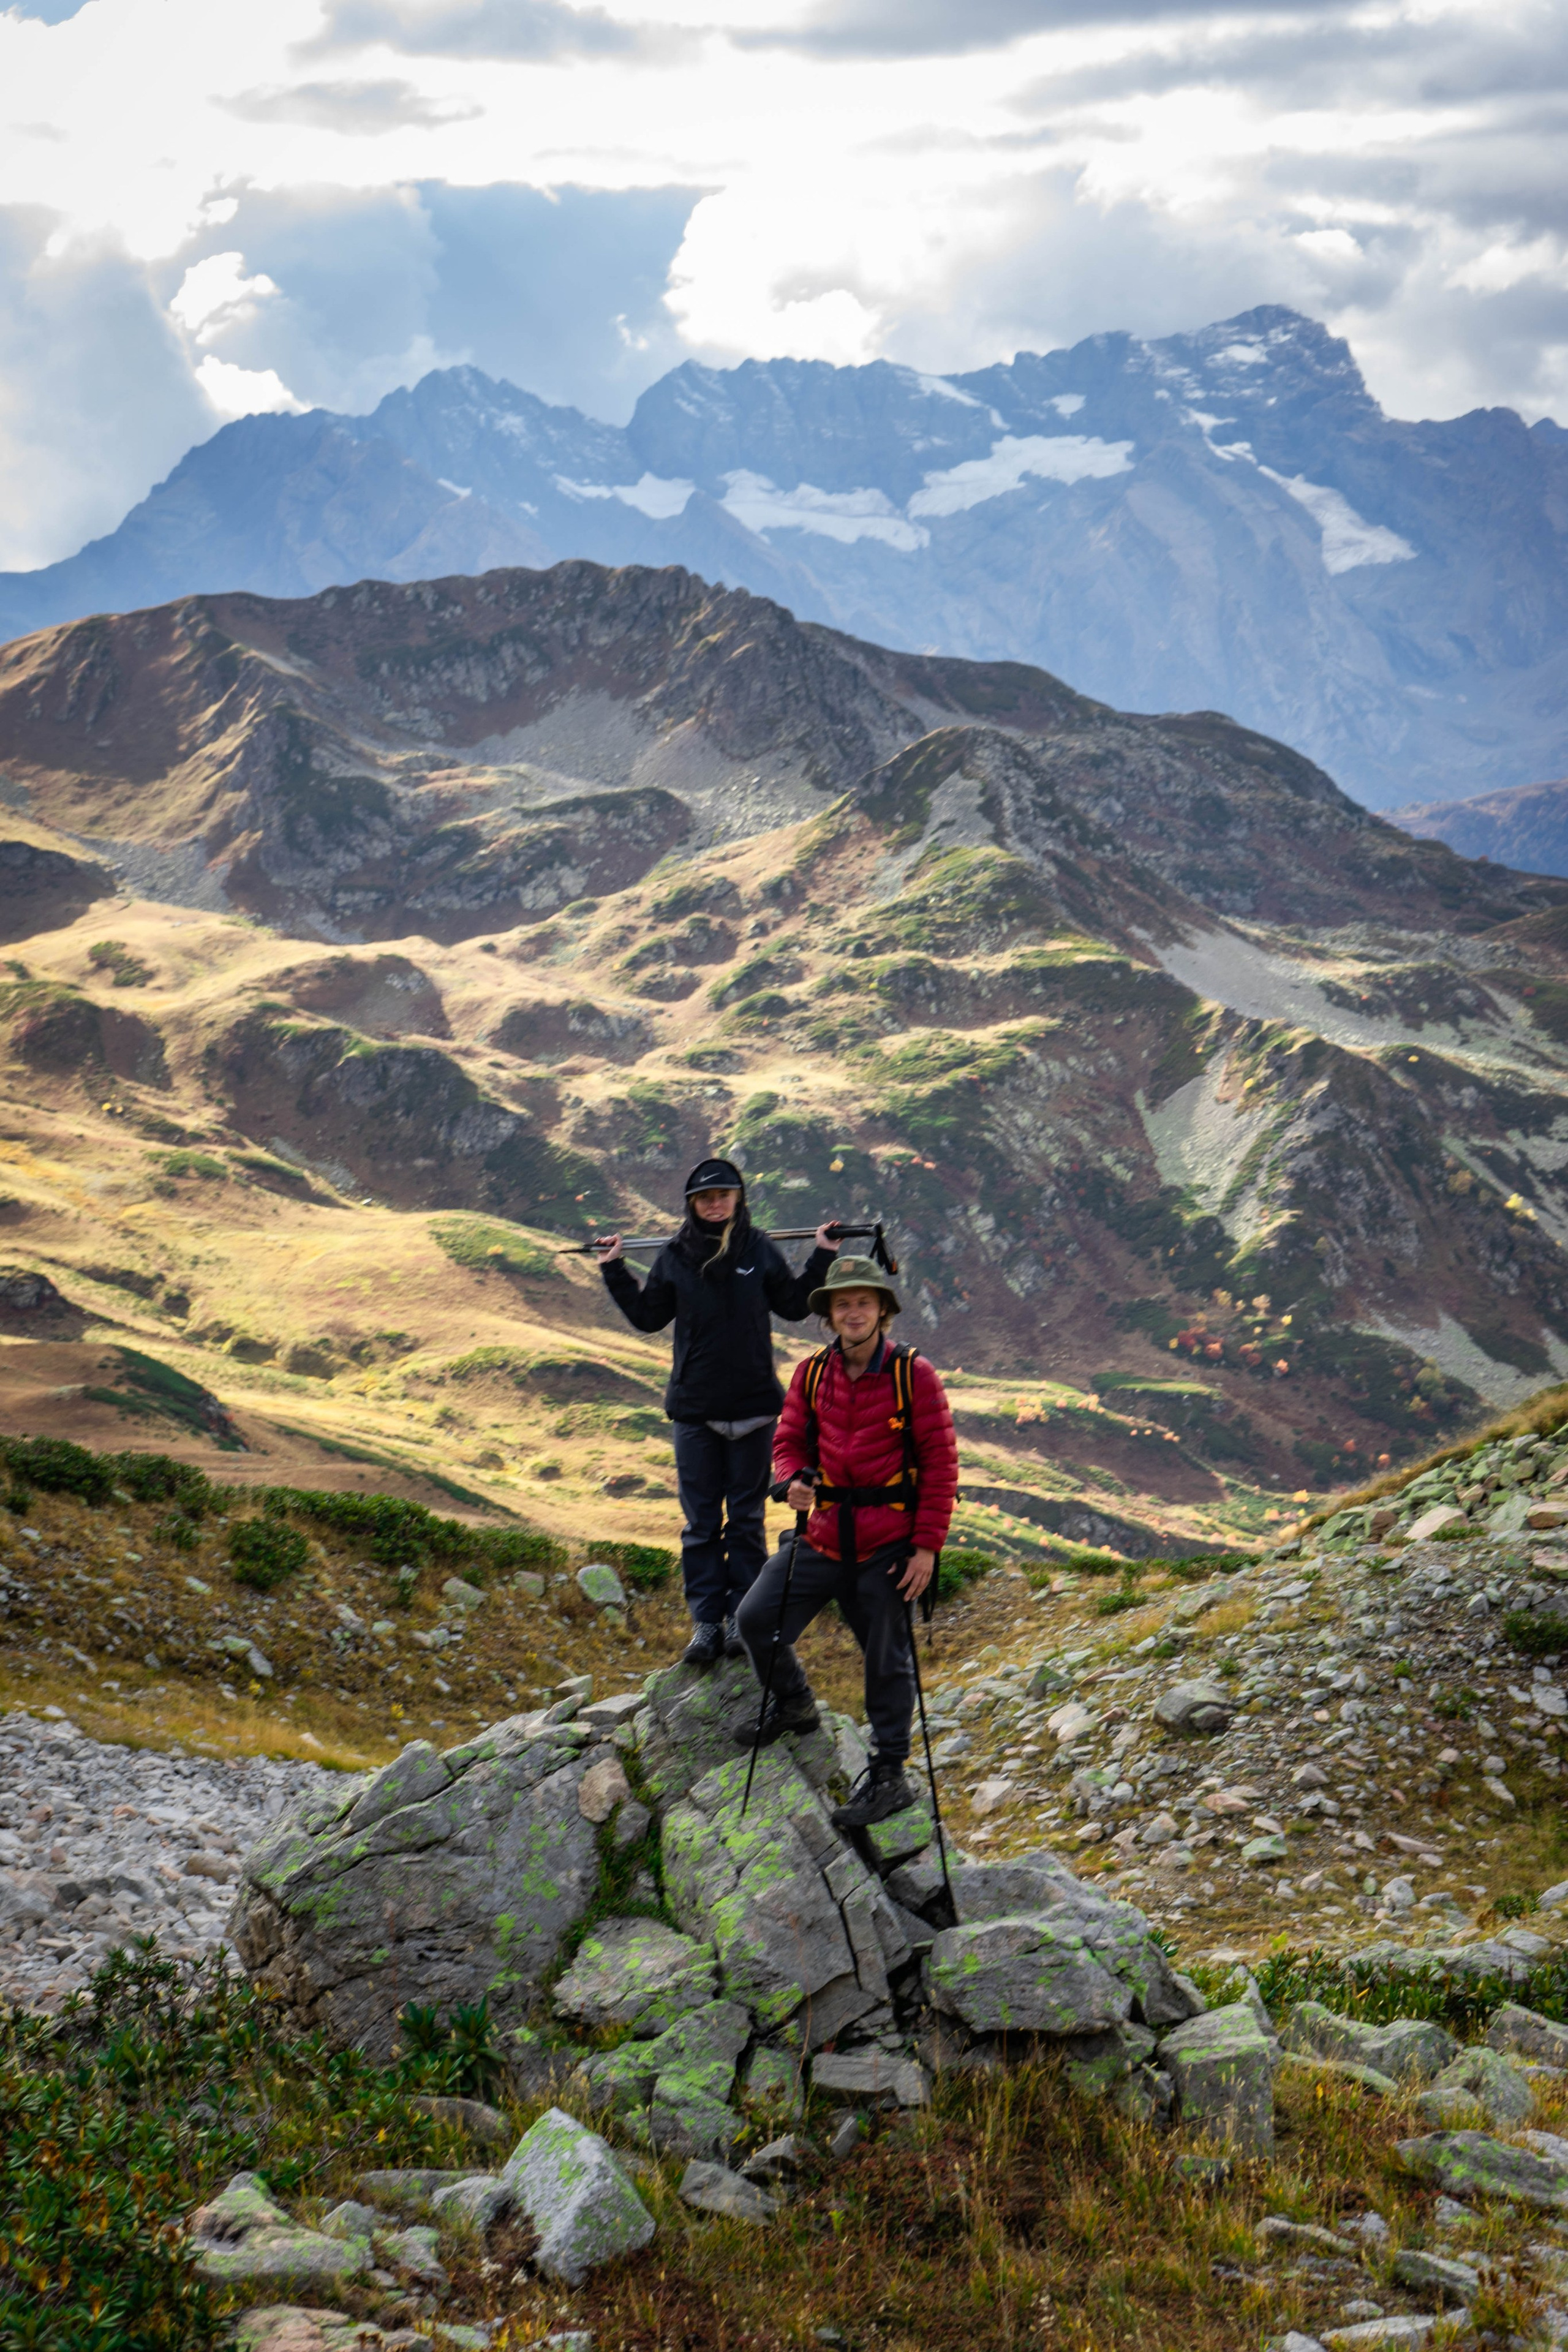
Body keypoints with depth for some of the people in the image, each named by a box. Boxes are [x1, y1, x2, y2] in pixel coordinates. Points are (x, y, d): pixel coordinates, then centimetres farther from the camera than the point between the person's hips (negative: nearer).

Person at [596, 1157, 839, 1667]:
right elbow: (648, 1316, 12)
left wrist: (822, 1257, 3)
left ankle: (743, 1619, 12)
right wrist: (615, 1271, 8)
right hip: (695, 1409, 1)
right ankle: (706, 1621, 8)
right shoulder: (674, 1257, 3)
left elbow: (794, 1305, 9)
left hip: (753, 1405, -1)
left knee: (747, 1518, 5)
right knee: (700, 1522, 3)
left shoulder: (759, 1250, 0)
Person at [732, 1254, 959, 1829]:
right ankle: (792, 1702, 29)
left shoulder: (913, 1375, -9)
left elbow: (941, 1463, -8)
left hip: (888, 1544, -4)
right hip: (824, 1537, 4)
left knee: (887, 1661, 3)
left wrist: (927, 1546, -12)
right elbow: (789, 1440, 14)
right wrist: (793, 1479, -11)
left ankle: (889, 1776, 17)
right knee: (755, 1618, 0)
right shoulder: (811, 1374, 4)